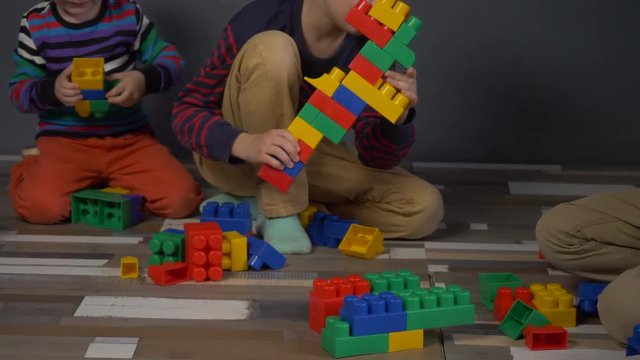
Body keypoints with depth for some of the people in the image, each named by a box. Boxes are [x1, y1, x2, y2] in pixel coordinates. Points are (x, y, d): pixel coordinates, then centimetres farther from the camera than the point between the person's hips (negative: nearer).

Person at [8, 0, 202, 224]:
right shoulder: (35, 23, -2)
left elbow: (171, 59, 5)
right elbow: (18, 91, 0)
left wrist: (145, 80, -18)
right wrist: (51, 90, -24)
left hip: (129, 137, 2)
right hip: (64, 139, -1)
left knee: (181, 199, -19)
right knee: (41, 207, -29)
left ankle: (112, 184, 10)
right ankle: (32, 171, 9)